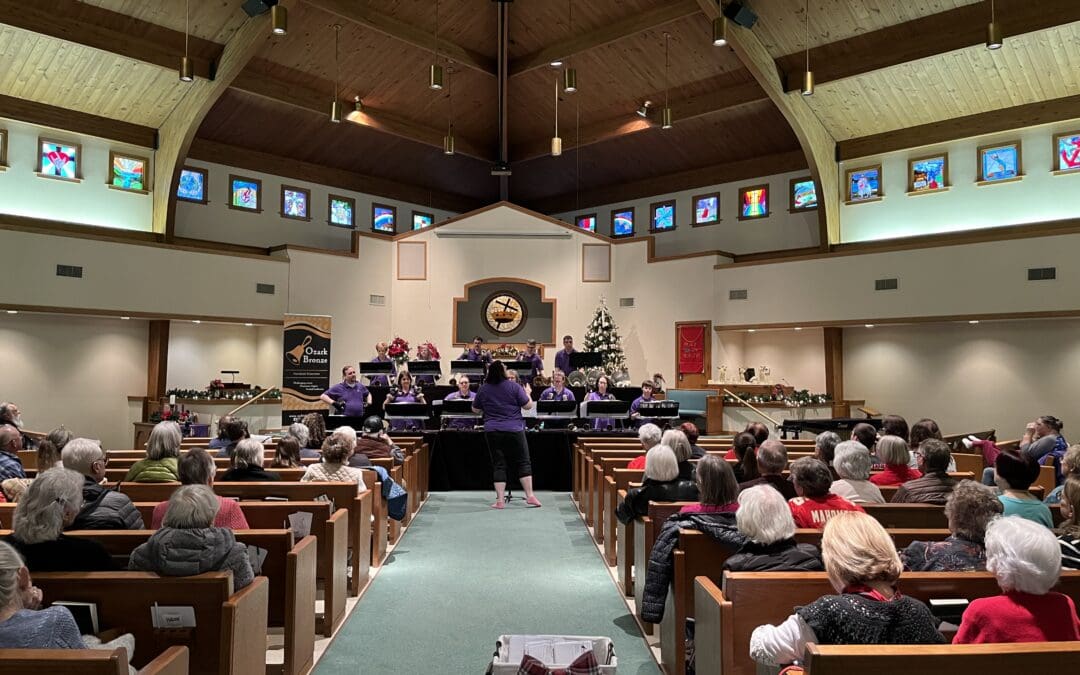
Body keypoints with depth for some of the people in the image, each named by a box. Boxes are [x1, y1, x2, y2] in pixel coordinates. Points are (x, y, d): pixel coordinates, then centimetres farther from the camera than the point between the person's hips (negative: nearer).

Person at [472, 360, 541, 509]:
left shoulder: (483, 389, 2)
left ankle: (500, 500, 4)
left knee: (498, 465, 6)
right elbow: (528, 405, -4)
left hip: (492, 431, 2)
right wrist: (527, 393, 13)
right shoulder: (514, 387, -7)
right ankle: (530, 496, 5)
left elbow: (475, 409, 13)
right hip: (514, 430, -2)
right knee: (523, 462, 7)